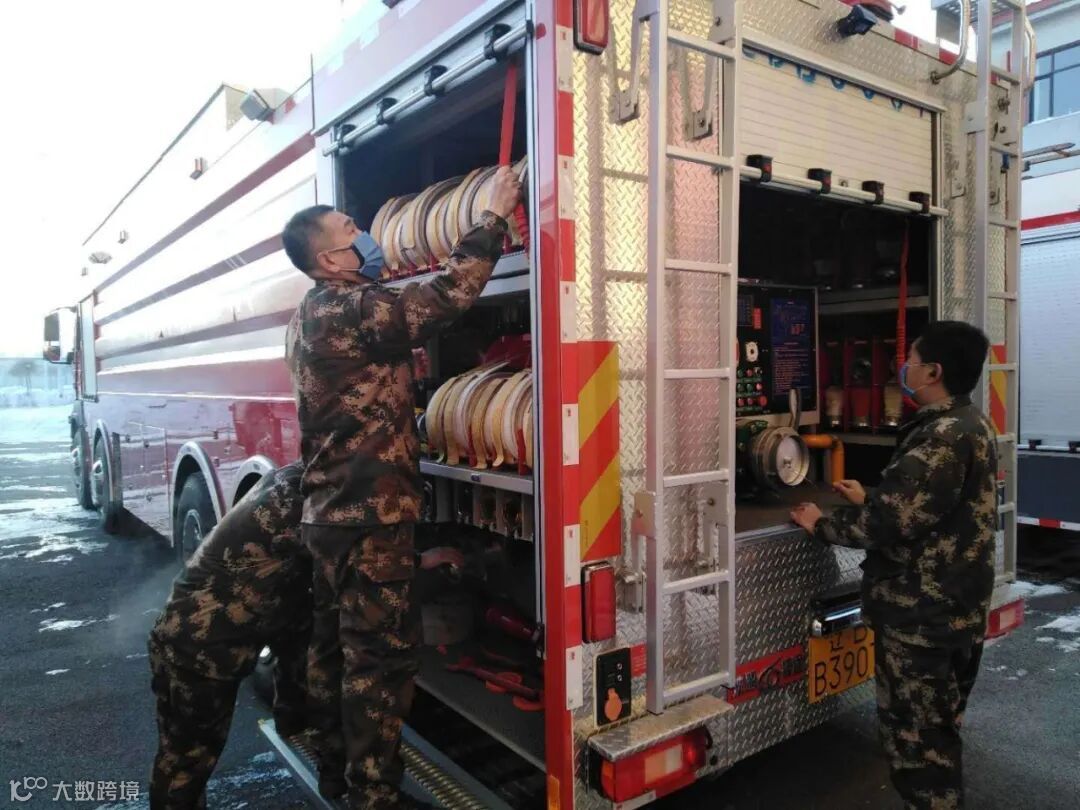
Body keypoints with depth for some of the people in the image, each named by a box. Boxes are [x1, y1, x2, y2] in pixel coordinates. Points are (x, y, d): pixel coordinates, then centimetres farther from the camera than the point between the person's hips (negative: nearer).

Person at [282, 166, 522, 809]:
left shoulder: (317, 312, 13)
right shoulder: (352, 310, -18)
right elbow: (448, 297, -20)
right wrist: (496, 217, -10)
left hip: (332, 510, 10)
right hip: (371, 516, -10)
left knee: (336, 646, 18)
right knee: (382, 654, 0)